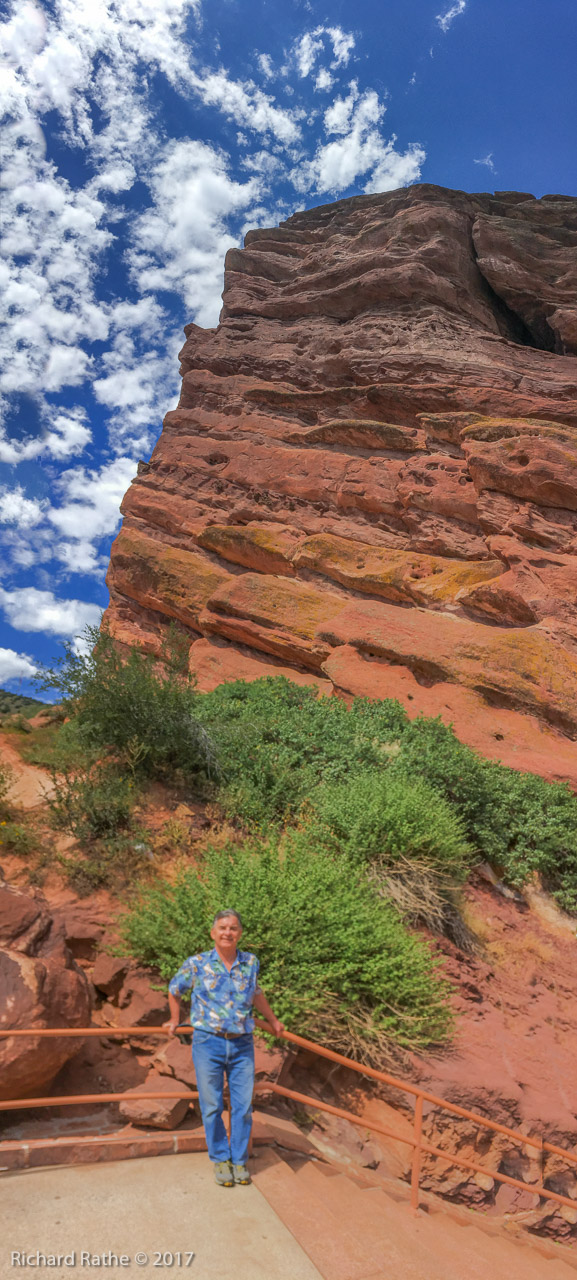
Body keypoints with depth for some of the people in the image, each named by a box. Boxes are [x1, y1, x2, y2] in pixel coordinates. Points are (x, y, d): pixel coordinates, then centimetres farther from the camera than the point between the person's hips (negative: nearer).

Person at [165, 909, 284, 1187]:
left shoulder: (251, 963, 2)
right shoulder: (197, 964, -6)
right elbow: (174, 990, 13)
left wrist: (272, 1020, 31)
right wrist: (175, 1021, 22)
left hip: (242, 1045, 2)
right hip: (209, 1042, -2)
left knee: (243, 1106, 7)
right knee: (212, 1106, 7)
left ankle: (239, 1161, 25)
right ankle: (220, 1161, 26)